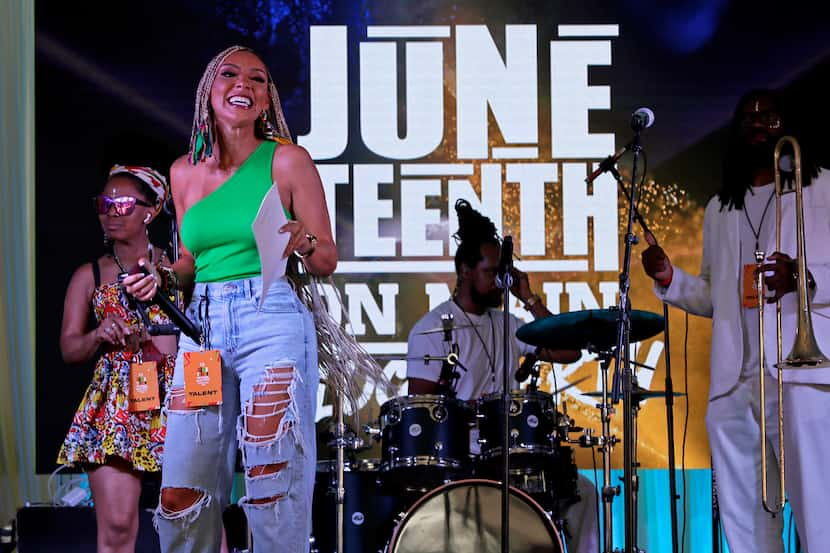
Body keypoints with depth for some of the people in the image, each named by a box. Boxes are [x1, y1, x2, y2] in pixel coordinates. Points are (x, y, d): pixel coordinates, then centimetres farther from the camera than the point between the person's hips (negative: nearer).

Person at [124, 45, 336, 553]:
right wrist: (162, 277, 3)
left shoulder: (288, 159, 2)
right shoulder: (185, 172, 14)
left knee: (273, 482, -6)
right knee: (182, 493, 1)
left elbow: (327, 262, 4)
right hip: (203, 326, 4)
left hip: (272, 321, -4)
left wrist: (303, 242, -17)